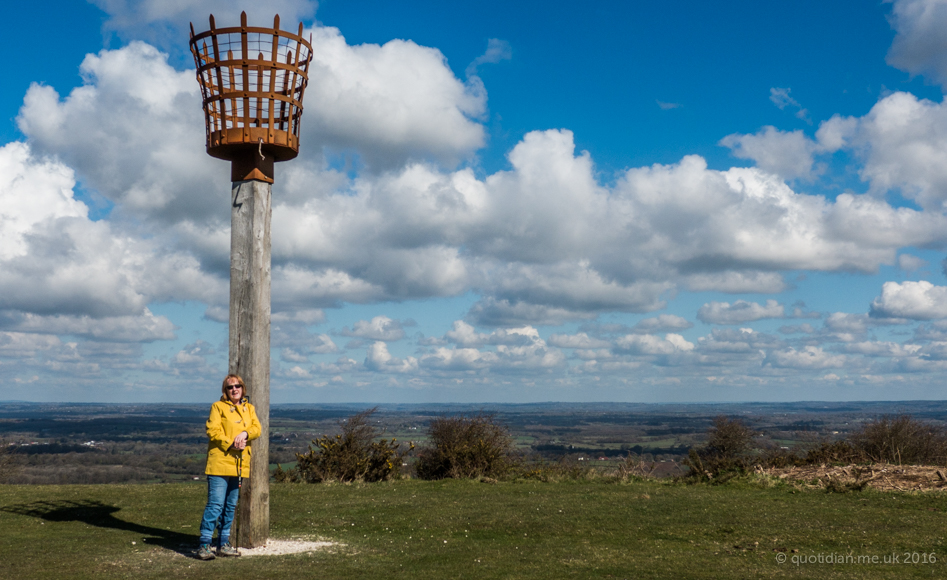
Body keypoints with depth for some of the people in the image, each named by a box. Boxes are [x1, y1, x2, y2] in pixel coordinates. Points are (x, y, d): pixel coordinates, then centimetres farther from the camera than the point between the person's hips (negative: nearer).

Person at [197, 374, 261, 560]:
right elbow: (212, 431, -9)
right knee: (215, 504, -10)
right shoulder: (218, 407, 0)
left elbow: (257, 428, 5)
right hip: (220, 462, -6)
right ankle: (204, 544, -6)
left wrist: (245, 433, -15)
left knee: (231, 505, 11)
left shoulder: (249, 408, 16)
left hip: (239, 465, 6)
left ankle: (223, 544, 19)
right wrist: (230, 444, -17)